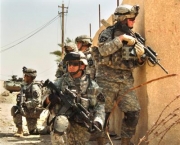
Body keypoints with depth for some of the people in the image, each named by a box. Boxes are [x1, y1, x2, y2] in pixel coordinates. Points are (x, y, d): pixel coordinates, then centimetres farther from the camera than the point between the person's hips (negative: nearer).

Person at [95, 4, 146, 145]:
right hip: (108, 79, -5)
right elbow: (103, 50, -23)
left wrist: (140, 59, -4)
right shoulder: (108, 33, -4)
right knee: (103, 112, 1)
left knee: (133, 112, 1)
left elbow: (136, 61, 19)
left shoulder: (132, 36, 13)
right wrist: (121, 38, -21)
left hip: (126, 80, 5)